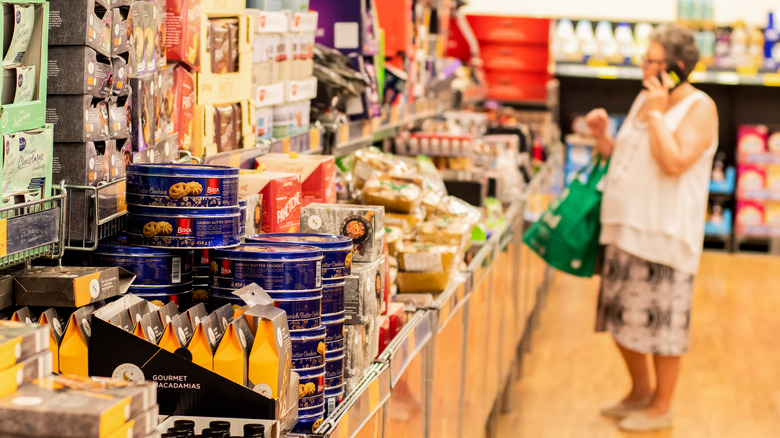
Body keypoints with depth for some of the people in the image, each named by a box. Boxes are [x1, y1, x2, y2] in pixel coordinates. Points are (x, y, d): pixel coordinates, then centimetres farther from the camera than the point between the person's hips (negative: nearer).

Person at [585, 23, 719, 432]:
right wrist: (602, 135, 2)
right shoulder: (645, 99, 12)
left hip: (664, 234, -8)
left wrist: (656, 114, -18)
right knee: (623, 319, 15)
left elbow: (674, 162, -25)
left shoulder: (699, 108, -12)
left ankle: (661, 407, 15)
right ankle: (640, 392, 33)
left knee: (661, 322, 1)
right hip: (625, 229, 8)